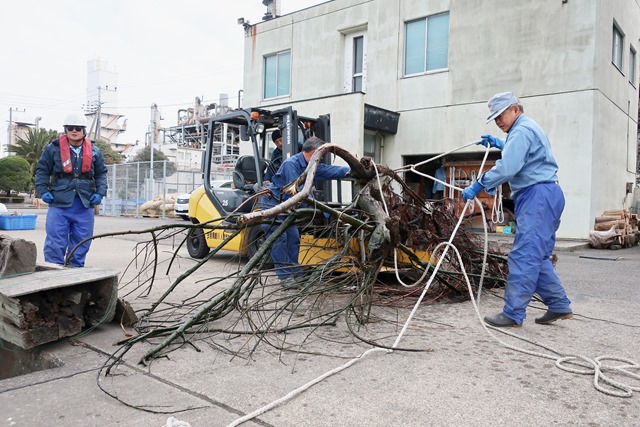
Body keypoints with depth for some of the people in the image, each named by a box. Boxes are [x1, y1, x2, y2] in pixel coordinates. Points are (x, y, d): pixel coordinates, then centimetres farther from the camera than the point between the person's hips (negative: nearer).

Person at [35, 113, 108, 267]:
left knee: (81, 244, 9)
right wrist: (43, 191, -3)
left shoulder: (94, 152, 10)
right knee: (55, 244, -3)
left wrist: (100, 193, 2)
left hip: (85, 205, 2)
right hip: (59, 204, -2)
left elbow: (101, 174, 15)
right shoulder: (53, 148, 3)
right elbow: (42, 170, 8)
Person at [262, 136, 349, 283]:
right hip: (272, 203, -9)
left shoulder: (310, 166, 3)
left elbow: (329, 170, 5)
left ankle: (295, 273, 14)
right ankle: (285, 276, -7)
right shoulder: (291, 164, -25)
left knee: (293, 238, 7)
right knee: (280, 239, -11)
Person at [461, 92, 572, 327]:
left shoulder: (522, 130, -11)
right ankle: (559, 305, 19)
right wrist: (499, 143, 37)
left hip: (538, 195, -11)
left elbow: (507, 167, -24)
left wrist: (478, 186, -21)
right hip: (544, 195, 11)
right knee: (537, 256, 14)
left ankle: (513, 314, -10)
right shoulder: (530, 128, 23)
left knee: (523, 255, -12)